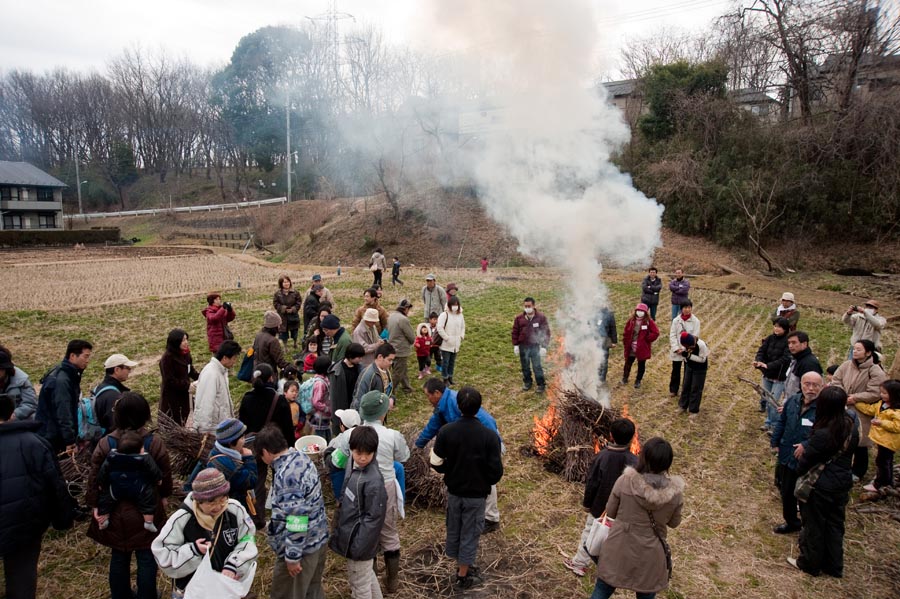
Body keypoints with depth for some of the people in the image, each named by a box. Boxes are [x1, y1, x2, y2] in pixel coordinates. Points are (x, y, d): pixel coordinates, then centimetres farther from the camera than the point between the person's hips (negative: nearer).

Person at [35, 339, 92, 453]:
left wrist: (73, 438, 14)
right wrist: (70, 442, -23)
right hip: (50, 438, -9)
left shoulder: (70, 376, 8)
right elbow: (63, 413, -24)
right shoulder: (60, 380, -22)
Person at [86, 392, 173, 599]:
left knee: (119, 557, 20)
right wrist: (164, 496, 12)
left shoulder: (105, 444, -13)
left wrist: (95, 505, 8)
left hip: (116, 512, 2)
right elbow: (165, 474, -6)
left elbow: (94, 479, -6)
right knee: (146, 558, 12)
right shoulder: (155, 442, -17)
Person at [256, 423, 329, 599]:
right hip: (318, 538, 9)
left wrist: (292, 556, -18)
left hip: (301, 546, -9)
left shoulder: (286, 474, -26)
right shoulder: (301, 457, 2)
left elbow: (296, 520, -26)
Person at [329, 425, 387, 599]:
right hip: (350, 531, 8)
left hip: (360, 539, -8)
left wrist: (359, 546, -20)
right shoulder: (353, 463, -4)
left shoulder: (373, 481, -29)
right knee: (367, 575, 28)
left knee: (360, 584, 13)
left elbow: (374, 517, -24)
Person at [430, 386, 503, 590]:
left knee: (454, 529, 22)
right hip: (476, 494, -2)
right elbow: (496, 471, -17)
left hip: (453, 490, 2)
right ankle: (464, 575, 29)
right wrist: (487, 482, 5)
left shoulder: (445, 431, -17)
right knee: (470, 533, 14)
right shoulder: (489, 436, -22)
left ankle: (462, 566, 40)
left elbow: (436, 463, -8)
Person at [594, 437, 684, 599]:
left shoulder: (625, 481, -19)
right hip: (649, 557, 1)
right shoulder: (675, 492, -15)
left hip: (618, 551, -1)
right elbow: (673, 523, 3)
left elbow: (610, 513, -5)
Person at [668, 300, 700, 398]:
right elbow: (672, 335, -4)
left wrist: (685, 349, -14)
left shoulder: (695, 321, -8)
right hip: (677, 351, 1)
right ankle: (673, 390, 27)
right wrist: (676, 348, -14)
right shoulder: (676, 320, -4)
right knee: (675, 371, 12)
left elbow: (694, 337, -9)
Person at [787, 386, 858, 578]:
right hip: (843, 485, 6)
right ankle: (834, 566, 36)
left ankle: (810, 564, 32)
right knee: (835, 525, 21)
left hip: (820, 487, -6)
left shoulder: (822, 434, -28)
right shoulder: (851, 427, -8)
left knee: (814, 526, 14)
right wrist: (806, 446, -1)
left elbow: (805, 462, -18)